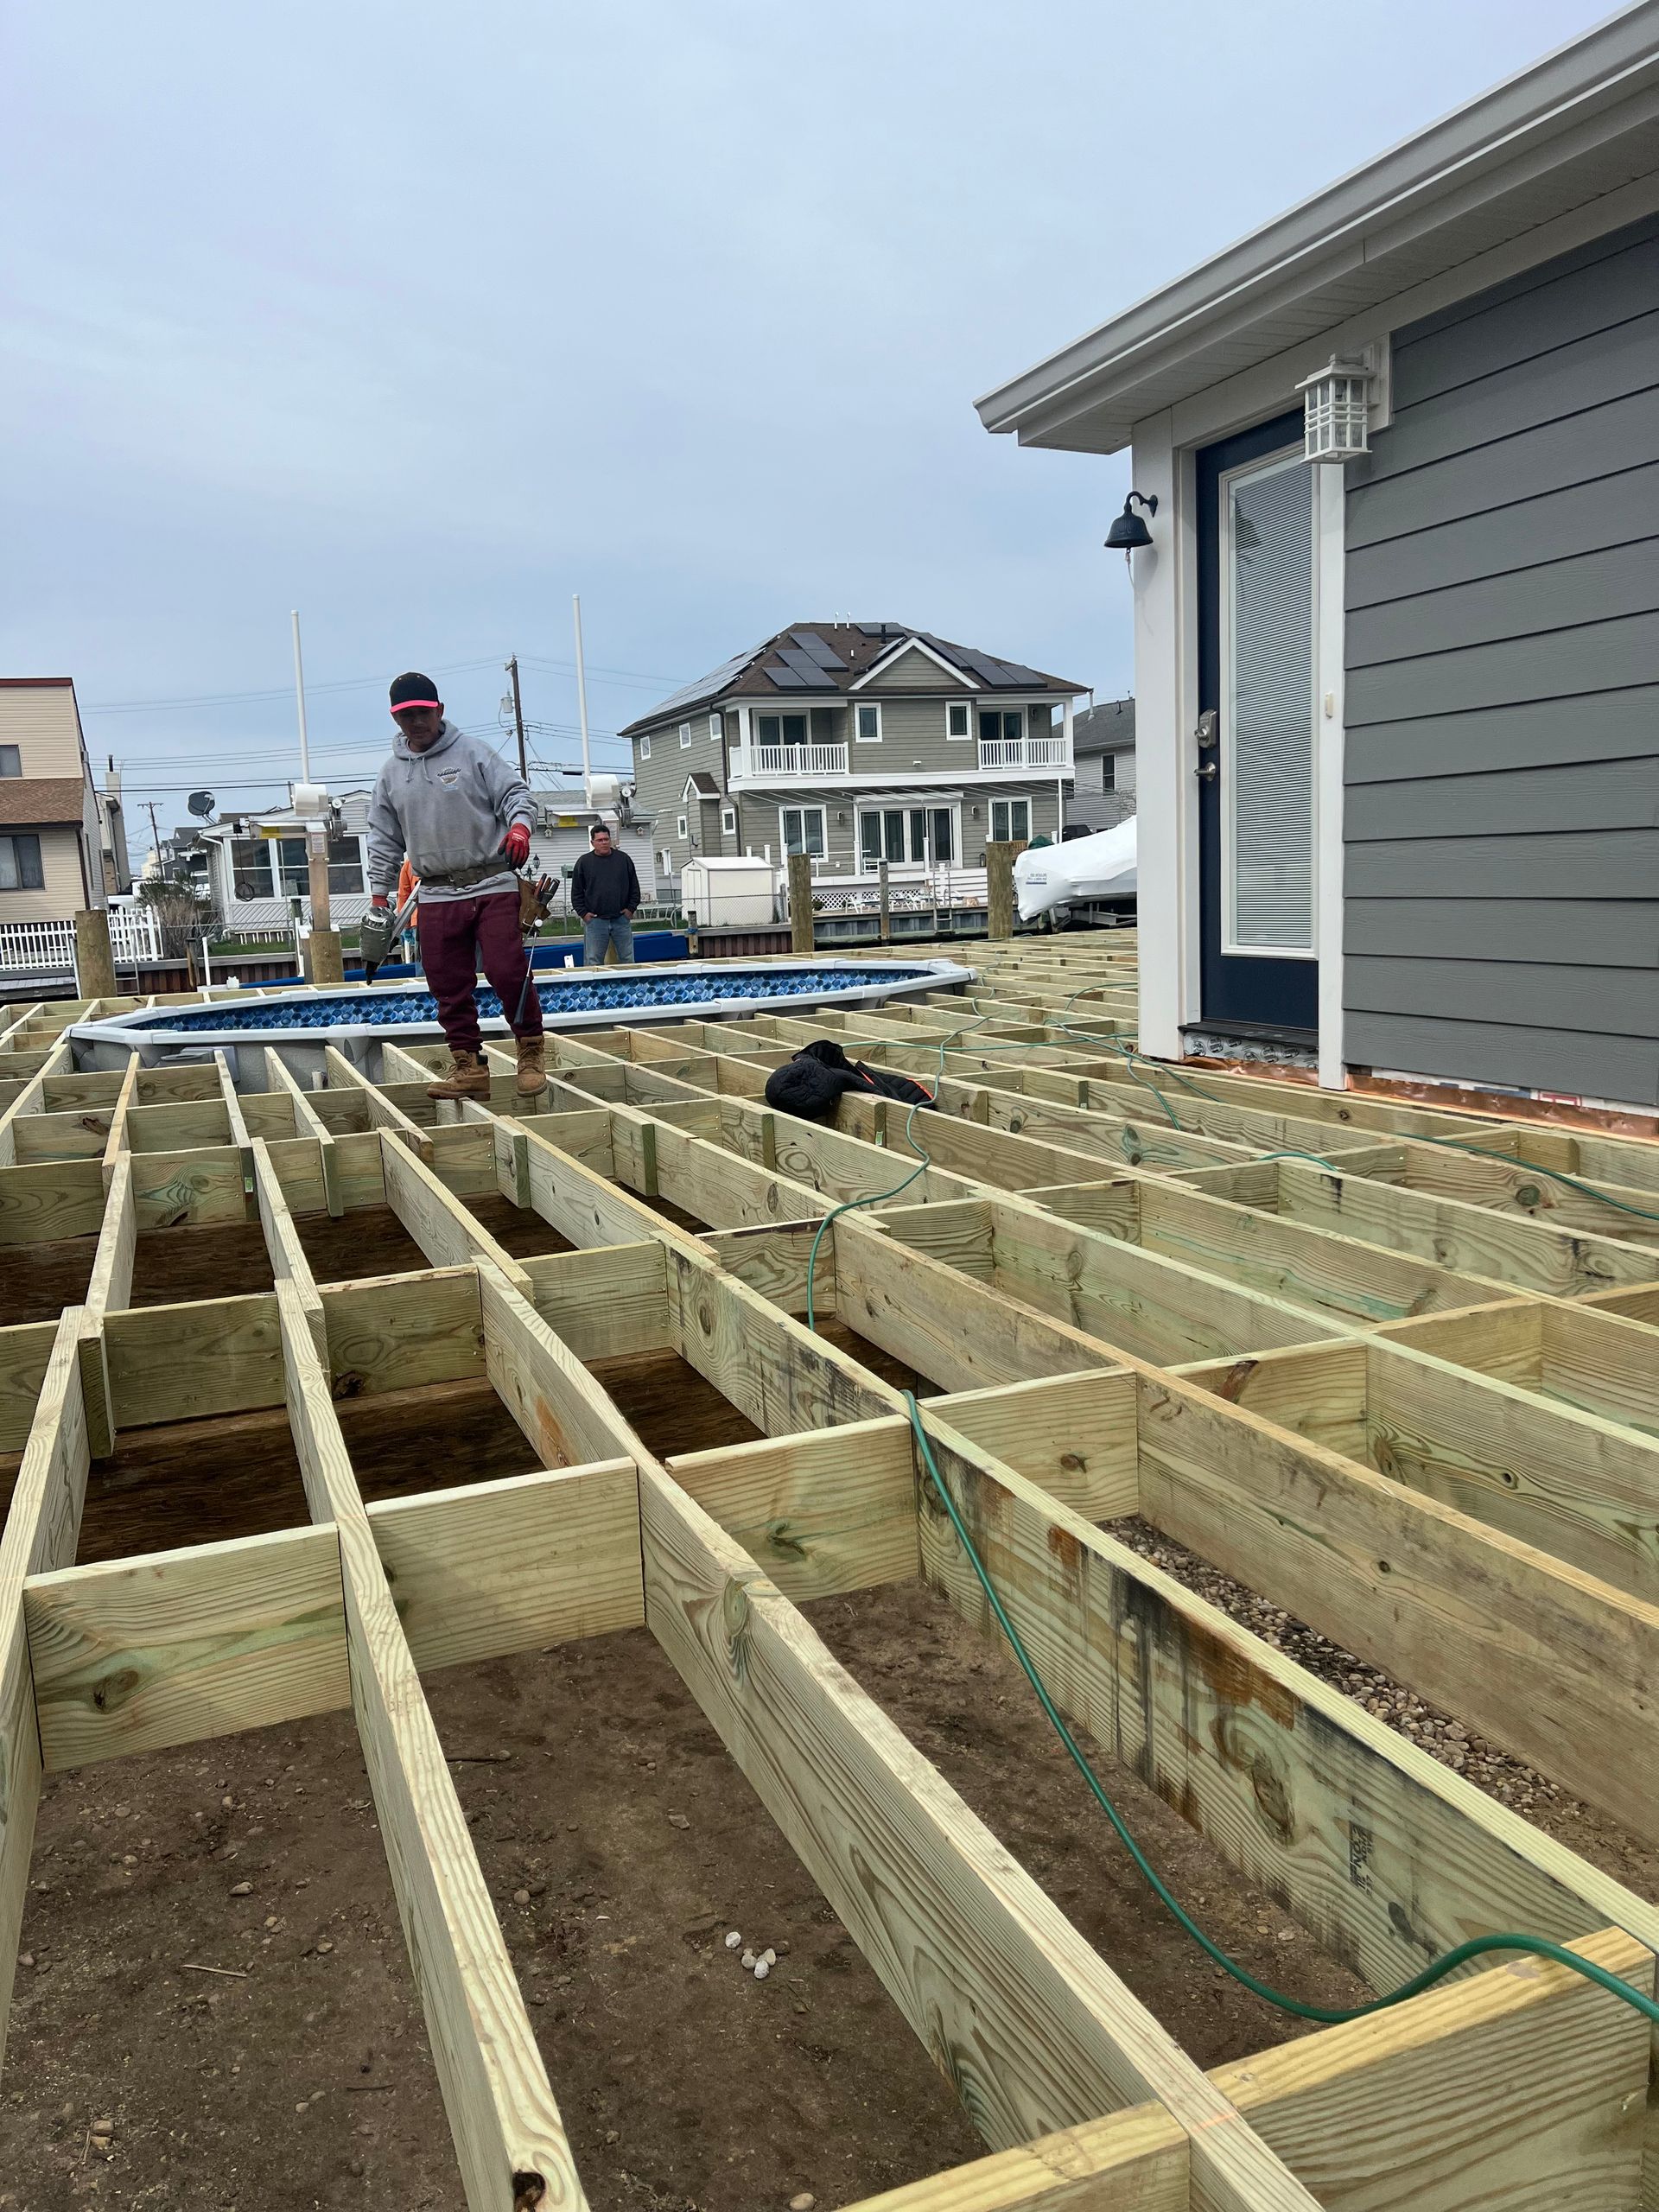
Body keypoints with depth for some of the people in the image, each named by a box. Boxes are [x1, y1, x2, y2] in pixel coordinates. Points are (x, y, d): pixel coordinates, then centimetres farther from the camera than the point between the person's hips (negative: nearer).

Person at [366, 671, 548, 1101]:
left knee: (508, 973, -12)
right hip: (435, 896, 4)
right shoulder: (391, 773, 14)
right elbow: (384, 840, 17)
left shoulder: (473, 753, 2)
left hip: (492, 886, -4)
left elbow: (515, 791, -1)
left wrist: (519, 824, -22)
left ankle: (531, 1052, 5)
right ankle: (468, 1067, 9)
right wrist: (379, 893, 13)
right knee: (449, 987, 2)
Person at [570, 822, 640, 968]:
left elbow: (634, 887, 12)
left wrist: (631, 908, 3)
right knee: (593, 962, -1)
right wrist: (583, 913, -3)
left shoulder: (624, 859, 7)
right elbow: (576, 892, 5)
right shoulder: (584, 862, 3)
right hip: (595, 920, -2)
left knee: (628, 960, 7)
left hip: (621, 919, 2)